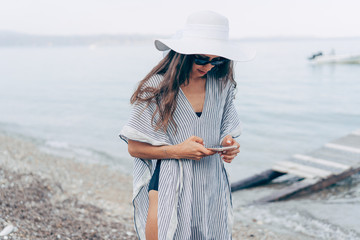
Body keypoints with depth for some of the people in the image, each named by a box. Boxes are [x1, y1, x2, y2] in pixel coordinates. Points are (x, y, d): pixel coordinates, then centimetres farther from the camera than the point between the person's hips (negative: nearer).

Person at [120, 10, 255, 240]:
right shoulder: (157, 87, -9)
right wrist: (177, 151, -20)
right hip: (167, 190, -4)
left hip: (211, 191, 4)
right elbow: (135, 148, -7)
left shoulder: (222, 85, 4)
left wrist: (230, 145, -9)